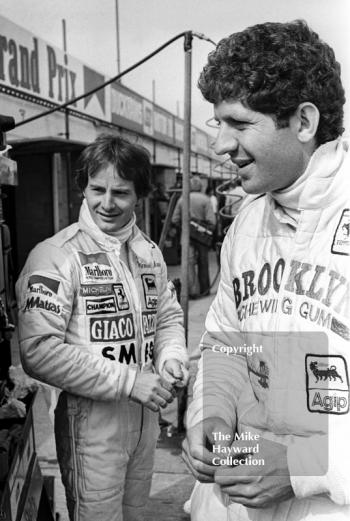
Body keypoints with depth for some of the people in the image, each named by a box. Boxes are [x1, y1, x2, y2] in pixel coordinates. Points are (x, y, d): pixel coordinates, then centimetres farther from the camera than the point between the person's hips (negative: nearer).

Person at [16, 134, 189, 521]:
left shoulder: (149, 253, 4)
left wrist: (172, 357, -7)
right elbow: (39, 351, -24)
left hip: (145, 412, 7)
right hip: (92, 418, -6)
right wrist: (128, 380, -22)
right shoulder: (56, 256, -18)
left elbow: (168, 316, 15)